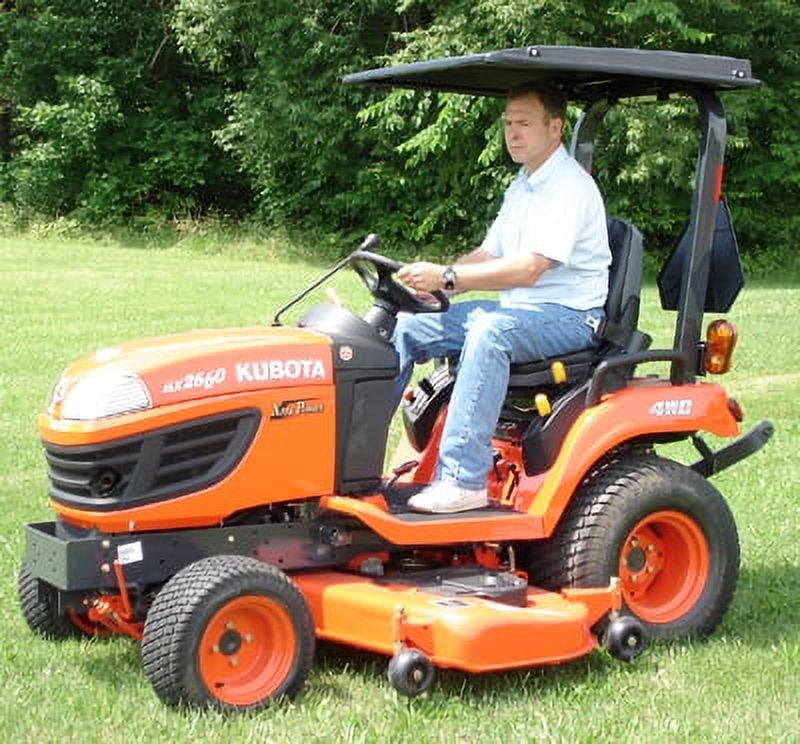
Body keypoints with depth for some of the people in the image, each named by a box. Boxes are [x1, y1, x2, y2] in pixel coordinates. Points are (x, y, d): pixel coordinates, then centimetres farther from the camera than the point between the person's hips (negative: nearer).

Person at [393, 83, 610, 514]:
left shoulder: (569, 187, -14)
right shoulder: (521, 187, 16)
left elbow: (528, 269, -25)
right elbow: (488, 255, 16)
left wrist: (447, 278, -29)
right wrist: (430, 279, -3)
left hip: (569, 316, -9)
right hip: (516, 310, 9)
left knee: (490, 330, -39)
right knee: (405, 326, -3)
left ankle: (463, 480, -40)